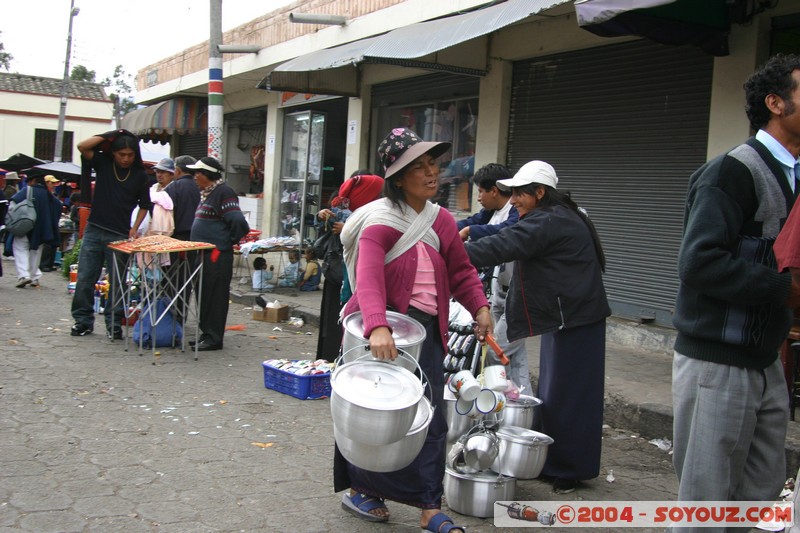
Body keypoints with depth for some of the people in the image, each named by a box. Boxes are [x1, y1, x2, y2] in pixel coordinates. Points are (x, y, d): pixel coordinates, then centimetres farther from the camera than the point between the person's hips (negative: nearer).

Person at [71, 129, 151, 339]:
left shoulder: (140, 175, 1)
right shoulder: (103, 163, 2)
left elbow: (144, 205, 10)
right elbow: (83, 146, -13)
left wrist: (135, 228, -2)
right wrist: (109, 136, -11)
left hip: (120, 235, -1)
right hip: (94, 231, 1)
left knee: (117, 282, 3)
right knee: (84, 279, 3)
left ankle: (114, 323, 13)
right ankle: (83, 320, 15)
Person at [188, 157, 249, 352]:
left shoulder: (223, 192, -14)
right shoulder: (207, 193, 16)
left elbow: (238, 222, -21)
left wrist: (228, 242, -9)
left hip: (217, 255, -10)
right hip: (204, 254, 10)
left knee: (215, 296, -3)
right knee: (204, 294, 15)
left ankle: (214, 338, 4)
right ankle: (206, 333, 25)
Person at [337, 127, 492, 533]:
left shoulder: (441, 221, 9)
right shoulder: (381, 221, -14)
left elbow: (461, 271, 17)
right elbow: (368, 276, -29)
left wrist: (479, 307, 0)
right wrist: (377, 328, -43)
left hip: (427, 332, 6)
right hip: (381, 333, -6)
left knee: (431, 419, 3)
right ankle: (357, 489, 27)